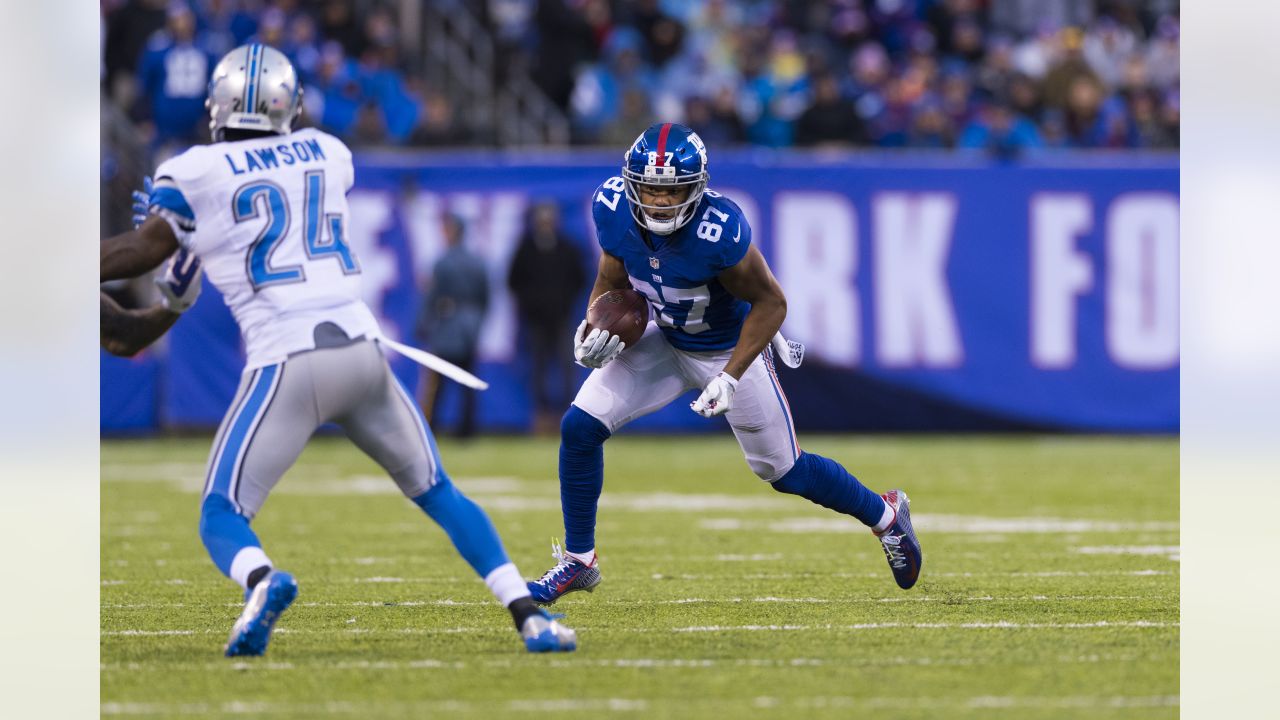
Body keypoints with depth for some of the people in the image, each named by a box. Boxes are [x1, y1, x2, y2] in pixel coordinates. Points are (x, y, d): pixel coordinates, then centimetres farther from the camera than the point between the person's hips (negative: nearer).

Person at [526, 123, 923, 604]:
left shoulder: (718, 230, -36)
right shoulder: (613, 208, -20)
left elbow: (770, 302, -23)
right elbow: (612, 284, -1)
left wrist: (730, 378, -28)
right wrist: (595, 328, -22)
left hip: (732, 350, -5)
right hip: (666, 343, 5)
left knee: (783, 471, 7)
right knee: (579, 428, -9)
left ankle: (885, 515, 35)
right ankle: (578, 561, 7)